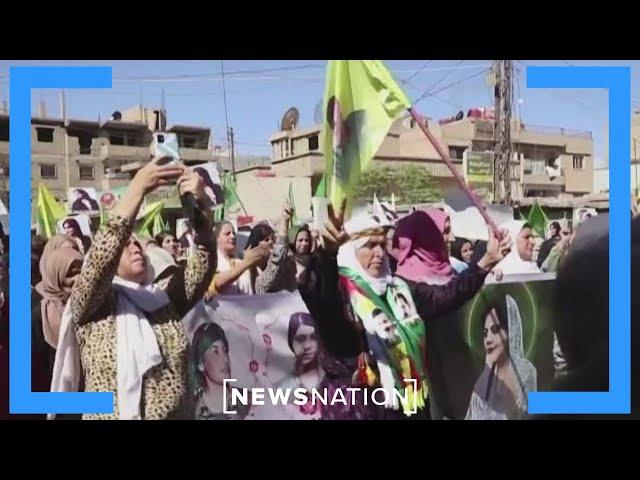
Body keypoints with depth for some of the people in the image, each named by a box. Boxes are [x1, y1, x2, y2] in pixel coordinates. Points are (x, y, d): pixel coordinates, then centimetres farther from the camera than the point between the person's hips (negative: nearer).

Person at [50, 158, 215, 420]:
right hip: (109, 413, -3)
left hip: (175, 414, 4)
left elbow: (203, 265, -10)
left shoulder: (166, 300, 3)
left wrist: (200, 206, -24)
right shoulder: (90, 305, -6)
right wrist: (137, 190, -26)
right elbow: (101, 256, -22)